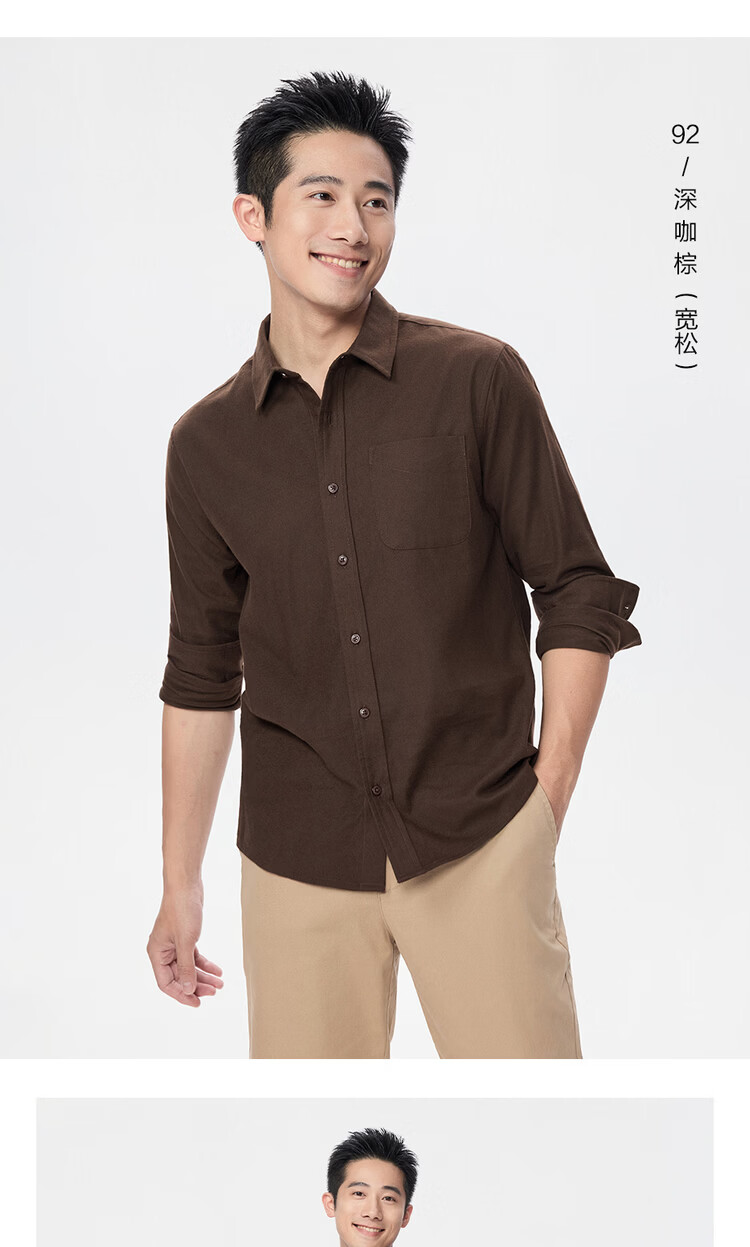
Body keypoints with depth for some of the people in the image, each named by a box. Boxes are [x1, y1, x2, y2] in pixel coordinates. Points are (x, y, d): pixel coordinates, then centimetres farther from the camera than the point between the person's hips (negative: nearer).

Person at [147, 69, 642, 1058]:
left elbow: (578, 590, 1)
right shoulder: (206, 444, 5)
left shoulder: (480, 381, -2)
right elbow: (201, 672, 11)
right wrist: (180, 884, 12)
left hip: (480, 842, -1)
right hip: (297, 863, 2)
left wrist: (548, 796, -5)